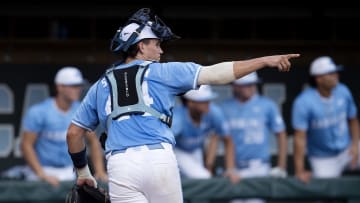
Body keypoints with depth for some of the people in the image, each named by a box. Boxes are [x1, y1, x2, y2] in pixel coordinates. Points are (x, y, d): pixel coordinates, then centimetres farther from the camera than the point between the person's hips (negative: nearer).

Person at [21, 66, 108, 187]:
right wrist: (42, 175, -22)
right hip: (43, 169, -4)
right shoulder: (38, 112, -13)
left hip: (70, 173, 4)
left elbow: (93, 141, 9)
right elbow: (26, 144, -13)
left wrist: (99, 171, -4)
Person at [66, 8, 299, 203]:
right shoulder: (160, 72, 11)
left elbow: (74, 133, 22)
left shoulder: (100, 86, 20)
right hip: (160, 159, -2)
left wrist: (82, 172, 35)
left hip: (120, 166, 2)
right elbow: (214, 74, 5)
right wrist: (265, 61, 6)